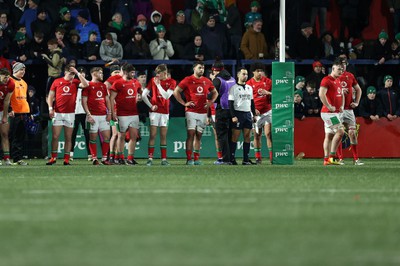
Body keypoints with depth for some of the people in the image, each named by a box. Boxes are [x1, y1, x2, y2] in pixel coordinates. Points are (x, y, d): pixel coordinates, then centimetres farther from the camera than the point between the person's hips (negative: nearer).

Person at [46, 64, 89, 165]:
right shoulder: (57, 82, 5)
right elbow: (51, 96, 7)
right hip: (58, 113, -1)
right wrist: (50, 108, -3)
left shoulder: (75, 82, 7)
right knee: (55, 136, -3)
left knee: (68, 137, 3)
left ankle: (66, 159, 6)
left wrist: (78, 73, -8)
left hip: (70, 113, 1)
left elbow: (85, 84, -11)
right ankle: (53, 158, 5)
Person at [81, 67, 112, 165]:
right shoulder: (88, 85, -1)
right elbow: (84, 101, -5)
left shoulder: (103, 86, 17)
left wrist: (109, 113, 6)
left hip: (103, 115, 5)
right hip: (93, 116, -5)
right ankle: (94, 158, 4)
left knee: (106, 136, 1)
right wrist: (88, 114, -13)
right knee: (93, 137, -1)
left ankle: (104, 158, 9)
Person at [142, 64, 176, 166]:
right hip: (155, 111, -1)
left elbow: (166, 96, -12)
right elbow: (144, 95, 5)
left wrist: (158, 84, -13)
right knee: (153, 135, -5)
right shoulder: (153, 80, 3)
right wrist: (150, 105, 1)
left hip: (165, 111, 1)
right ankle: (150, 158, -6)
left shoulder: (171, 82, 1)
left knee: (163, 136, 4)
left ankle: (164, 159, 6)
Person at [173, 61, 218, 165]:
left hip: (203, 112, 5)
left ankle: (196, 159, 9)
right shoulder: (188, 80, -2)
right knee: (191, 134, -10)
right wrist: (184, 103, -5)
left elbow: (215, 93, 26)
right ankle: (189, 159, -10)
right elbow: (176, 92, -1)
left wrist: (210, 102, 10)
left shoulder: (207, 81, 12)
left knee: (199, 135, 6)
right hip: (191, 112, -5)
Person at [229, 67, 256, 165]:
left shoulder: (249, 88, 16)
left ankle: (246, 159, 6)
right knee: (235, 137, -6)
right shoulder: (234, 88, -3)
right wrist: (233, 116, -15)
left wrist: (254, 114, 16)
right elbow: (230, 103, -8)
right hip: (238, 113, -6)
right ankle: (232, 159, -4)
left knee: (247, 137, 3)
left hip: (248, 114, 6)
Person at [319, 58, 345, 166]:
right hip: (328, 112, -10)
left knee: (329, 135, 8)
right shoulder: (326, 80, -12)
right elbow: (321, 94, -23)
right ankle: (332, 156, -13)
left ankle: (326, 159, 9)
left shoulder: (338, 81, 19)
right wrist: (329, 107, -21)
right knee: (340, 131, -15)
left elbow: (341, 94, 32)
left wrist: (342, 106, 17)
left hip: (336, 112, 10)